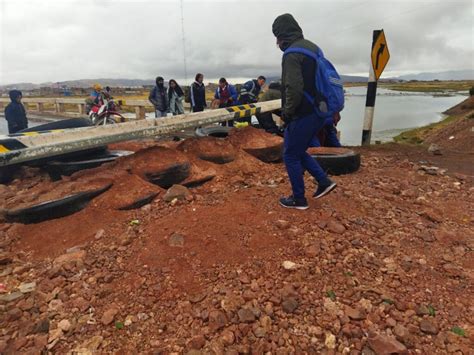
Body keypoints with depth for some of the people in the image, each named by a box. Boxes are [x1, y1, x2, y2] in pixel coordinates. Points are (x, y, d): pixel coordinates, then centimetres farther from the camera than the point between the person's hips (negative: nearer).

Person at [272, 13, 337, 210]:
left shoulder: (292, 54, -15)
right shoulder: (312, 47, 14)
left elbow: (294, 89, -26)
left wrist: (287, 113, -11)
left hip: (303, 115, -9)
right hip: (319, 112, 9)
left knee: (291, 156, 5)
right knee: (298, 151, 22)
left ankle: (298, 199, 15)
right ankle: (324, 181, 19)